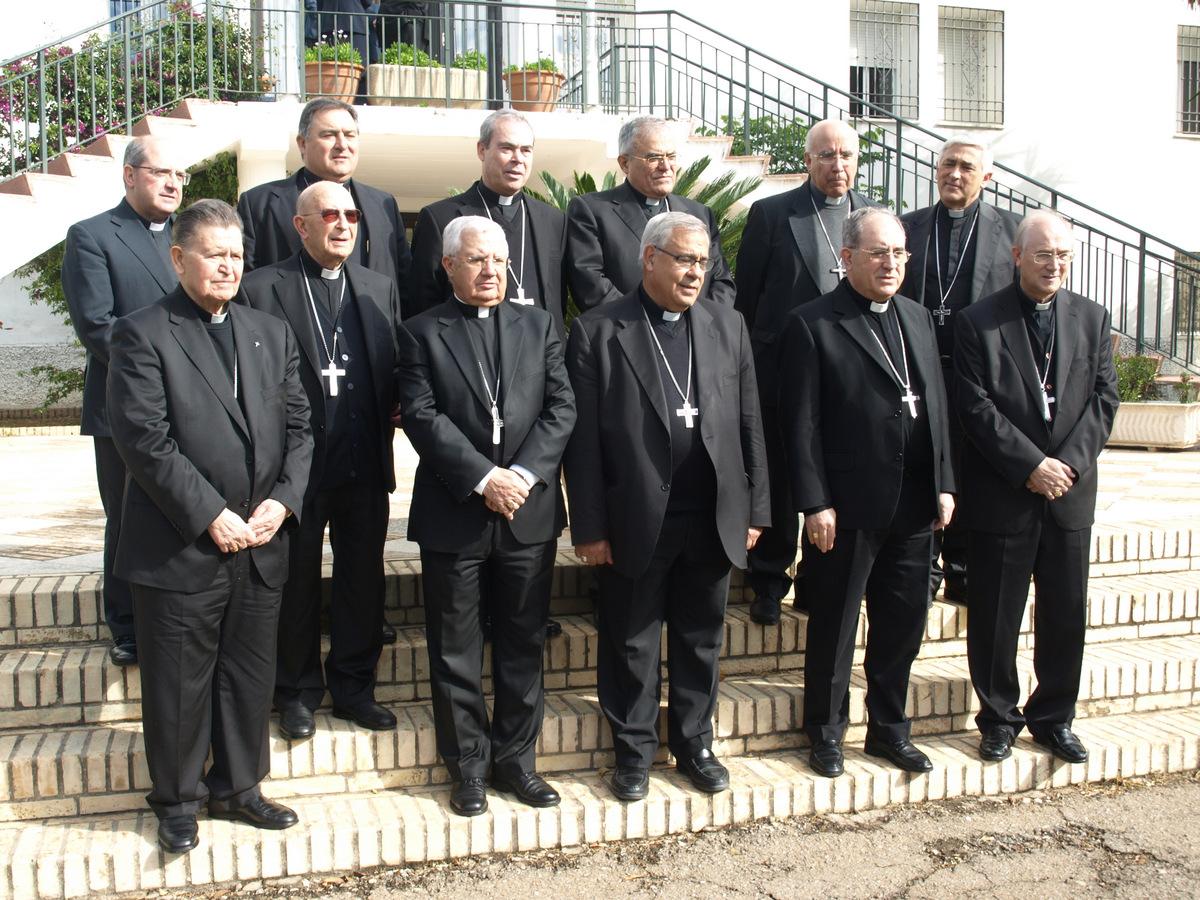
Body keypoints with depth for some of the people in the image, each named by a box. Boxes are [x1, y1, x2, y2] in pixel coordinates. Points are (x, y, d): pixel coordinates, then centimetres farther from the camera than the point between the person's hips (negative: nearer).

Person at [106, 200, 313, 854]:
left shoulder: (271, 333, 12)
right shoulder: (141, 335, -5)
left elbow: (298, 427, 9)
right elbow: (144, 440, -14)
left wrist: (281, 501, -7)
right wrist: (210, 516, -17)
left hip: (261, 548, 5)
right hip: (180, 549, -5)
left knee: (250, 676, 14)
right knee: (178, 683, 7)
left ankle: (236, 787, 31)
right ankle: (176, 801, 25)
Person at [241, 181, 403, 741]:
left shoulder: (381, 290, 10)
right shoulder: (263, 288, -3)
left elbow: (395, 374, 11)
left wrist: (380, 432, -3)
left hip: (365, 466, 4)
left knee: (363, 579, 11)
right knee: (297, 582, 9)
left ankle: (354, 687, 27)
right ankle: (298, 693, 24)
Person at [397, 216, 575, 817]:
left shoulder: (538, 325, 10)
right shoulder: (423, 333, 2)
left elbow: (561, 408, 1)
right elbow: (422, 416, -9)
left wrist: (524, 473, -13)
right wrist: (483, 478, -18)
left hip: (529, 512, 2)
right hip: (453, 516, -2)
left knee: (523, 647, 10)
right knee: (455, 653, 7)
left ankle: (515, 758, 24)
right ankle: (468, 766, 21)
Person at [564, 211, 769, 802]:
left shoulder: (728, 326, 7)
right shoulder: (597, 332, -5)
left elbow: (748, 425, 8)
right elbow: (583, 439, -7)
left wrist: (755, 509, 5)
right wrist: (589, 526, -9)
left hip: (712, 519, 3)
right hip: (635, 522, -3)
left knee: (701, 640, 15)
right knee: (630, 644, 9)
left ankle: (694, 743, 32)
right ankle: (634, 751, 26)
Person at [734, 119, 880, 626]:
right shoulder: (771, 214, -1)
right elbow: (746, 295, 0)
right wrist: (749, 363, -2)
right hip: (782, 371, -2)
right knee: (777, 480, 7)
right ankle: (769, 583, 21)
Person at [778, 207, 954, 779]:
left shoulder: (918, 320, 14)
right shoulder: (812, 325, -7)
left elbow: (937, 407, 15)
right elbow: (800, 424, -11)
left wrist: (944, 485, 9)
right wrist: (815, 503, -15)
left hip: (913, 510, 6)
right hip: (847, 511, -6)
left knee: (902, 625, 15)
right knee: (834, 629, 7)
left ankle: (889, 729, 32)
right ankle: (825, 732, 24)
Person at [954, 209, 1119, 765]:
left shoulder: (1092, 319, 9)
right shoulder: (977, 322, -4)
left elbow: (1103, 399, 4)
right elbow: (976, 407, -10)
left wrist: (1070, 463, -9)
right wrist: (1031, 465, -15)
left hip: (1071, 491, 4)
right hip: (1002, 494, -3)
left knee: (1066, 614, 10)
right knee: (996, 616, 5)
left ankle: (1054, 719, 26)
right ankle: (999, 719, 22)